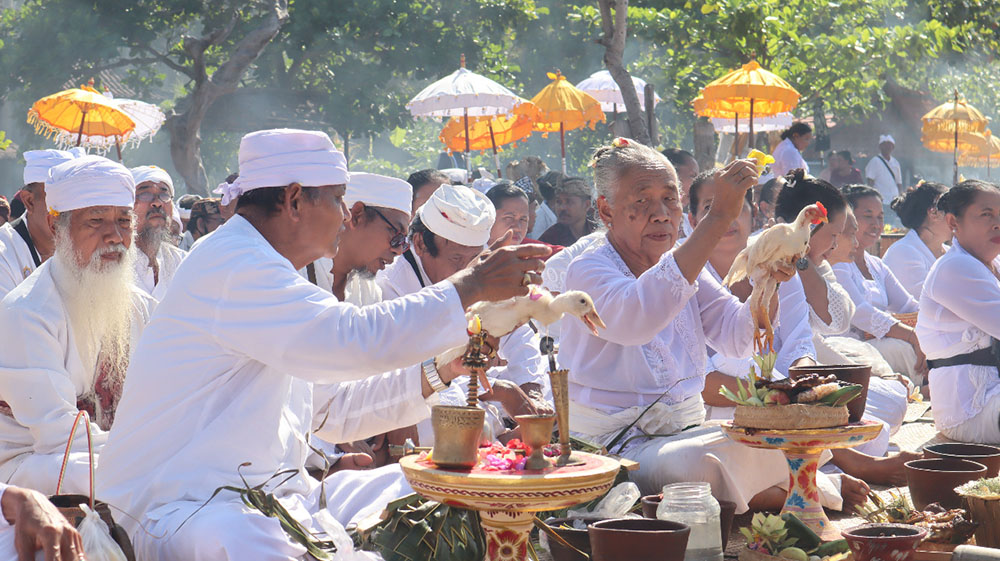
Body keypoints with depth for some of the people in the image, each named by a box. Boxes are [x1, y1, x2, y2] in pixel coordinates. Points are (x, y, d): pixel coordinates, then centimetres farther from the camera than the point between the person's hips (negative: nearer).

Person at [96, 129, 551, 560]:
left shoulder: (256, 268, 20)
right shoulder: (231, 266, -15)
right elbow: (356, 339, -26)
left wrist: (438, 373, 16)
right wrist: (472, 285, -14)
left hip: (271, 493, 11)